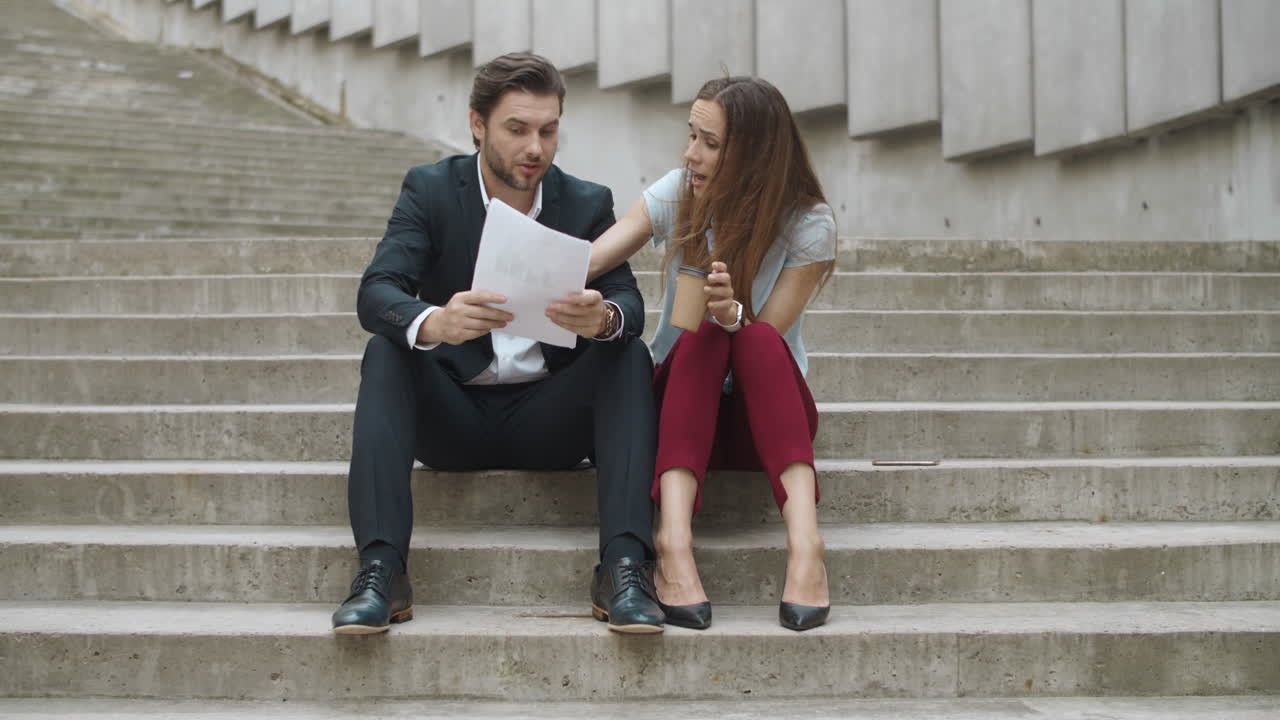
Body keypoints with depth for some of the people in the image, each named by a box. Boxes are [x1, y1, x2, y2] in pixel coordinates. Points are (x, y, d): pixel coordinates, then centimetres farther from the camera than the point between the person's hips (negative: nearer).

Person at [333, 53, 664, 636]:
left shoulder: (588, 204, 2)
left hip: (547, 417, 1)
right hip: (453, 413, -1)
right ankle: (380, 569, -35)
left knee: (631, 357, -23)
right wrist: (436, 322, -42)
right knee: (385, 353, -27)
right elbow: (376, 294, -17)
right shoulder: (429, 190, -2)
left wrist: (604, 319, -38)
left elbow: (629, 304, -11)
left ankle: (624, 566, -34)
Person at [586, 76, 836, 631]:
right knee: (700, 337, -32)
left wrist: (733, 314, -37)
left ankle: (804, 539, -49)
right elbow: (583, 263, -16)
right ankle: (674, 540, -49)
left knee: (757, 339, -34)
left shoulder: (809, 225, -9)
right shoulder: (677, 195, -3)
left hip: (766, 410, -1)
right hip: (682, 404, 1)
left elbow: (764, 338, -15)